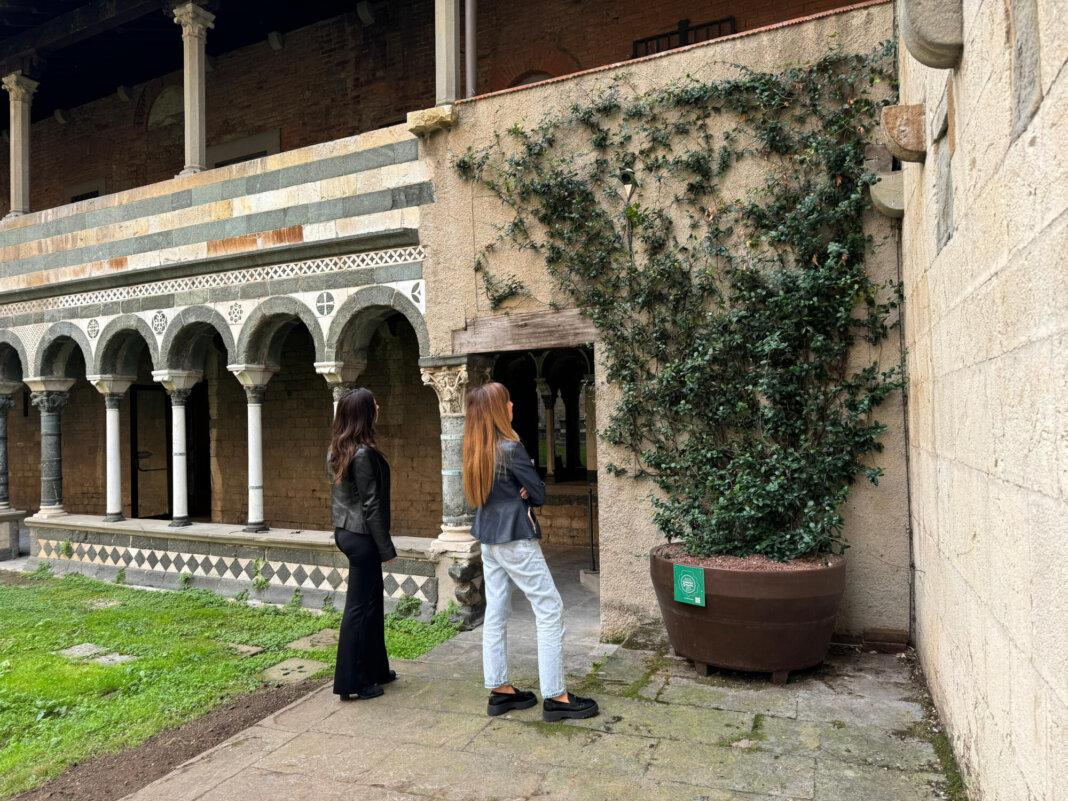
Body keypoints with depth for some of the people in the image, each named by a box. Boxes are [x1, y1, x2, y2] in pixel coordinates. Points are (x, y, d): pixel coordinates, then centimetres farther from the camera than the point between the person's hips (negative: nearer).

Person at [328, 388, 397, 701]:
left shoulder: (336, 450, 8)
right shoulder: (364, 453, -21)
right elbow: (371, 505, -20)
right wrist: (386, 548, -14)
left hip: (345, 531, 9)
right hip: (362, 536, -9)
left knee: (372, 604, 19)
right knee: (359, 607, 1)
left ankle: (375, 669, 31)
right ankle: (351, 682, 12)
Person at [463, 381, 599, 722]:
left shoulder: (475, 450, 5)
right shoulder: (511, 447, -18)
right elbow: (540, 494, -14)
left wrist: (516, 494, 1)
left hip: (487, 537, 9)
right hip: (515, 537, -8)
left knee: (496, 613, 13)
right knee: (550, 610, -1)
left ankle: (499, 690, 22)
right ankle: (555, 697, 2)